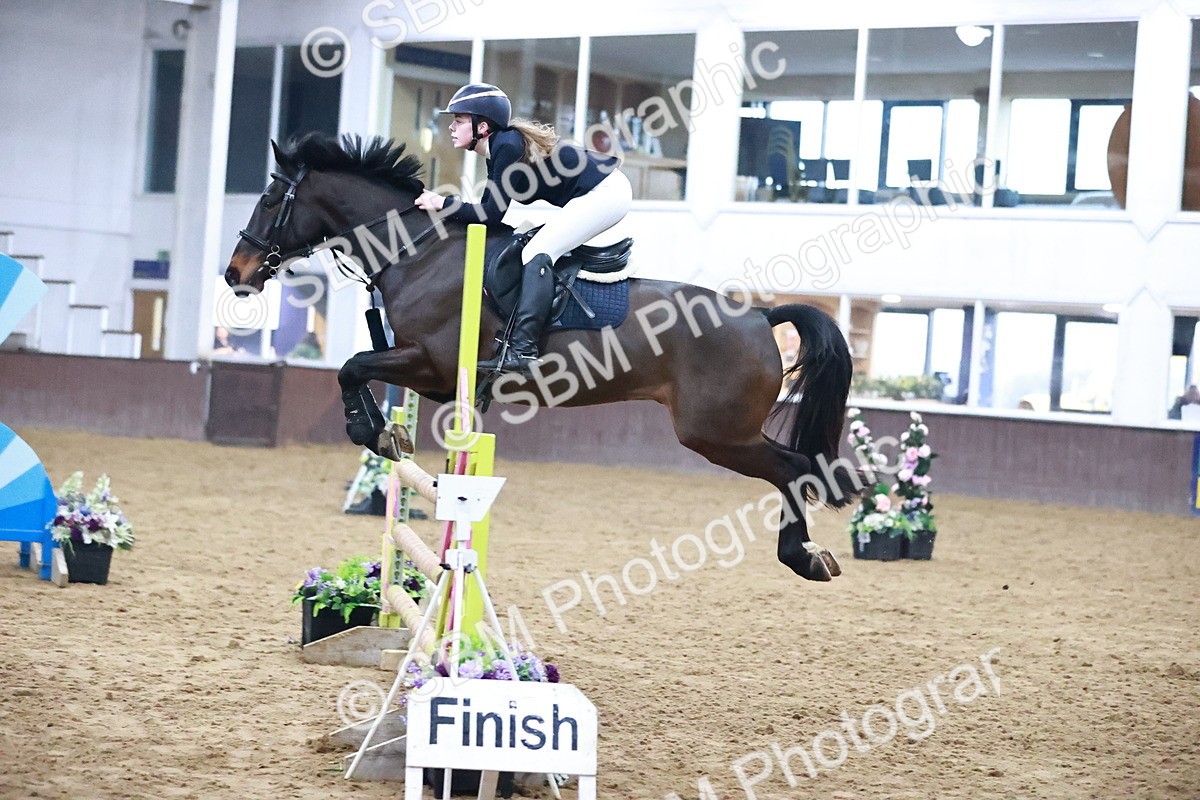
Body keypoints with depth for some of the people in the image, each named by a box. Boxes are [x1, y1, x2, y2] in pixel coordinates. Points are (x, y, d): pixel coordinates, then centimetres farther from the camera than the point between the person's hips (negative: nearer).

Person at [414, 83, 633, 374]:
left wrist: (443, 204, -12)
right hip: (604, 192, 11)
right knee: (539, 250, 15)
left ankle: (522, 350, -26)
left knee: (536, 252, -17)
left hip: (606, 192, -11)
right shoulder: (500, 146, 12)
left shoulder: (507, 146, -17)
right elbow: (489, 207, 13)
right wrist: (446, 204, 5)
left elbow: (492, 213, -17)